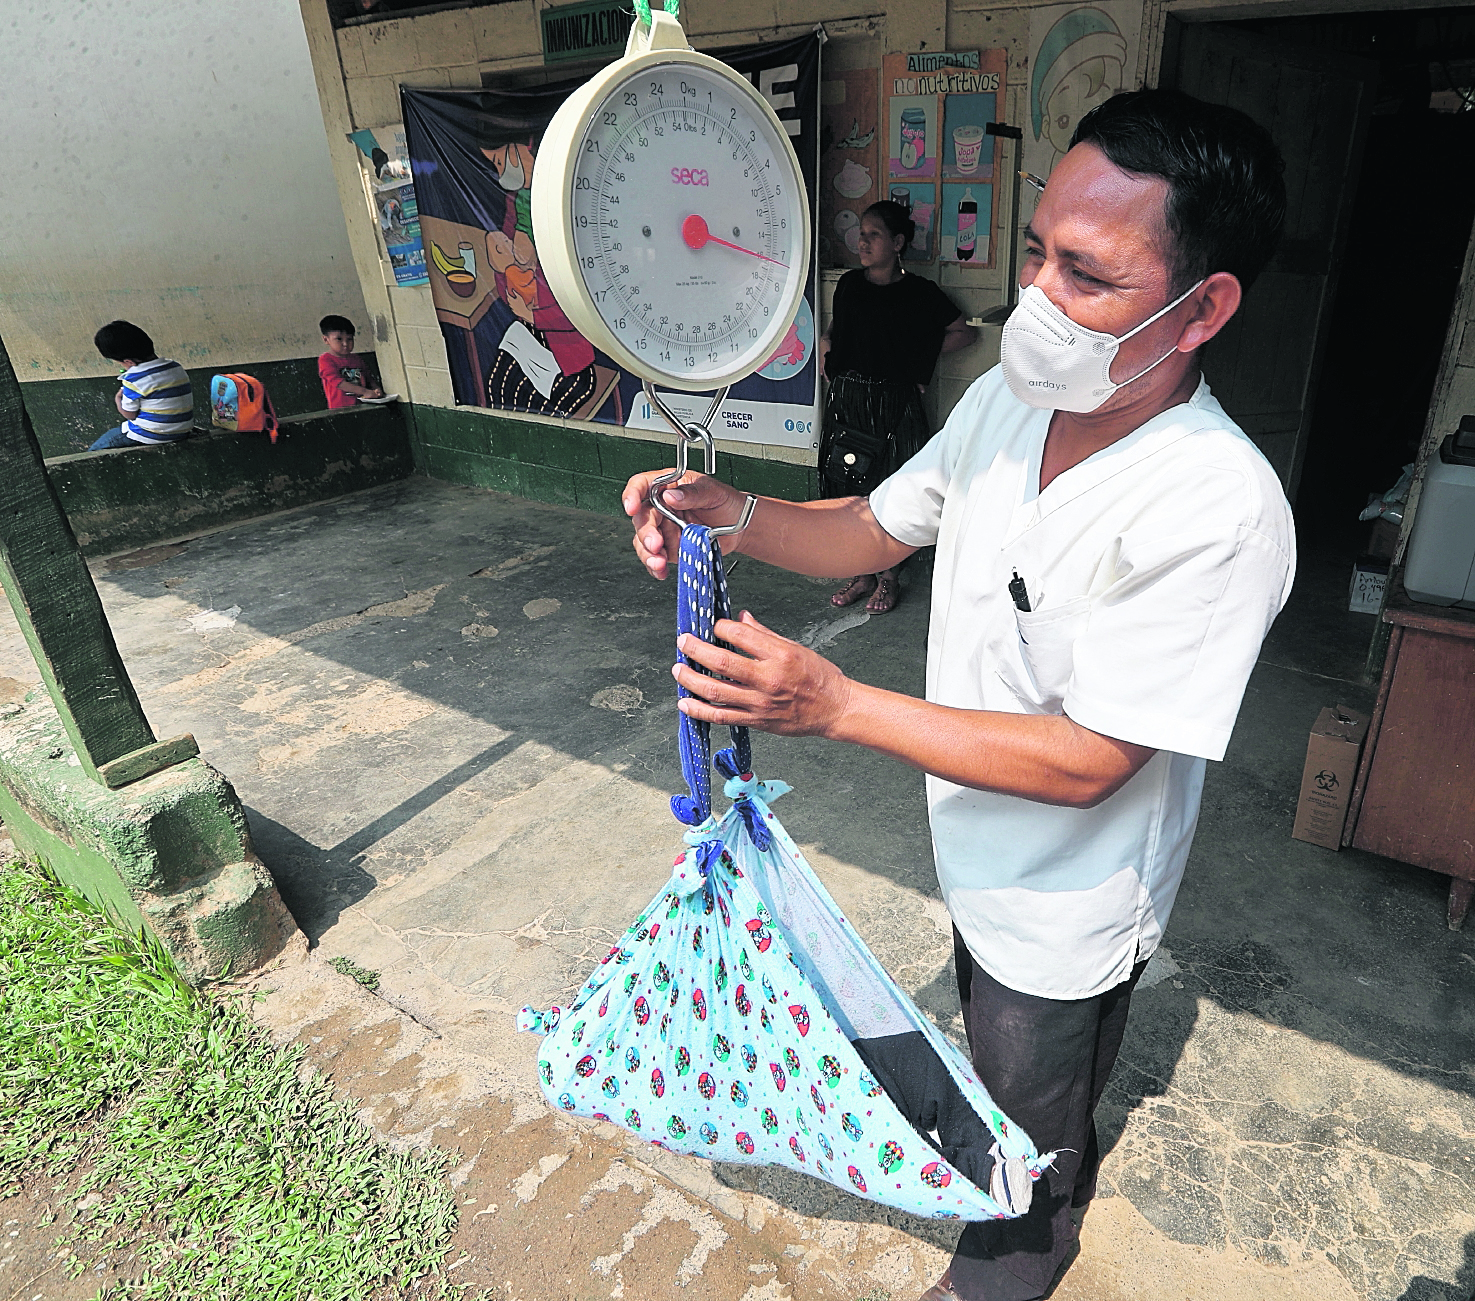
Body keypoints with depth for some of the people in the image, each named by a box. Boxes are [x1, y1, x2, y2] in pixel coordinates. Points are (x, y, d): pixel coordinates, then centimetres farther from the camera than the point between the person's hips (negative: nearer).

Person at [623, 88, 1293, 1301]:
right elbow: (875, 530, 0)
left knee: (1027, 1138, 23)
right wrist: (734, 515, -20)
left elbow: (1086, 763, -31)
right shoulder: (1003, 401, -11)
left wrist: (835, 704, -36)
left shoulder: (1219, 513, -34)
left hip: (1066, 911, -7)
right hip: (980, 862, 7)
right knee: (1003, 1064, 36)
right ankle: (1064, 1173, 69)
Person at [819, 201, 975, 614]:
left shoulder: (918, 293, -3)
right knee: (850, 488, 6)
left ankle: (887, 577, 16)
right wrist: (828, 357, 7)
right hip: (848, 399, 4)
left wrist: (918, 357, 4)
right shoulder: (849, 285, 8)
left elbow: (964, 332, 6)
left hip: (894, 404, -4)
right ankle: (862, 573, 21)